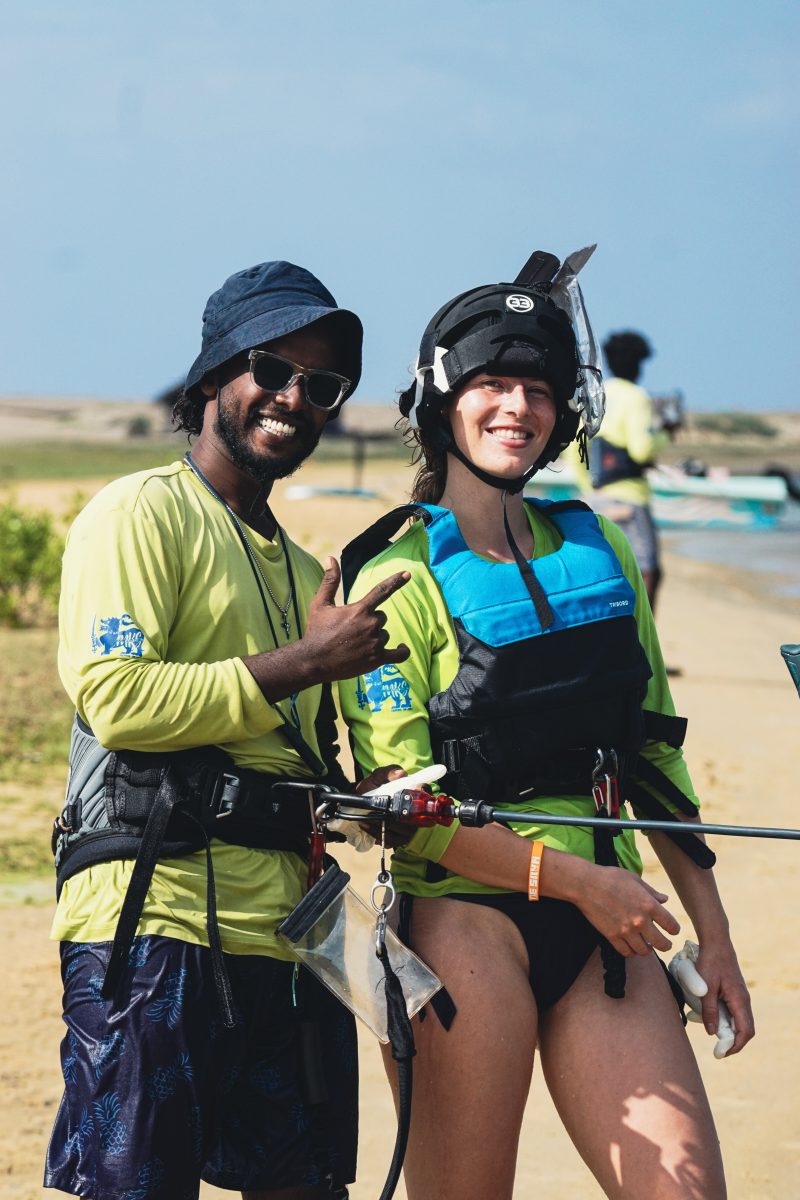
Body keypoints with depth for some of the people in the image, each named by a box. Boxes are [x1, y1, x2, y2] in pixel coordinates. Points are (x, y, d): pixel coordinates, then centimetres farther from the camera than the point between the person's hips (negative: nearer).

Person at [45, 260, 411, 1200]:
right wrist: (305, 663, -10)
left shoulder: (301, 570, 24)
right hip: (154, 919, -8)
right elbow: (116, 697, -14)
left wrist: (375, 794, 9)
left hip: (285, 936, 8)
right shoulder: (144, 512, -1)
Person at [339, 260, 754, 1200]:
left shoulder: (599, 551, 12)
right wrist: (579, 882, -13)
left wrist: (713, 935, 14)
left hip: (605, 928, 5)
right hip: (464, 919, -4)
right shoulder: (399, 578, -3)